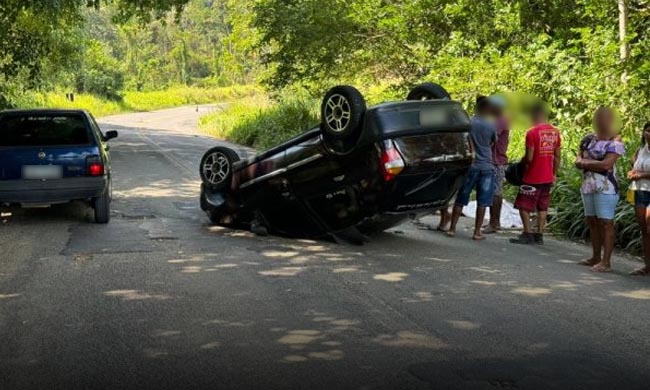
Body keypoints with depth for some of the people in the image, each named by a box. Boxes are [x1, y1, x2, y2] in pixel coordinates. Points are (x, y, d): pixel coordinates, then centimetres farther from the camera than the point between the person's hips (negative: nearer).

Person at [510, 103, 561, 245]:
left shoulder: (532, 132, -16)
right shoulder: (555, 132, 5)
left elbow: (529, 158, -18)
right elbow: (557, 156, 9)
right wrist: (554, 174, 18)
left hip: (532, 178, -7)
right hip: (548, 178, 7)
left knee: (523, 206, 2)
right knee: (542, 207, 12)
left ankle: (528, 234, -1)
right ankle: (539, 235, 13)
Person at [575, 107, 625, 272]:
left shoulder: (615, 142, -7)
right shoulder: (589, 139, 13)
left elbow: (606, 165, -17)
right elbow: (578, 160, 12)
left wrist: (585, 163, -5)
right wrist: (594, 164, -9)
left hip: (605, 188, -7)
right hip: (588, 186, 7)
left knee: (605, 222, -8)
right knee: (592, 222, 11)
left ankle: (606, 261, -8)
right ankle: (596, 257, 20)